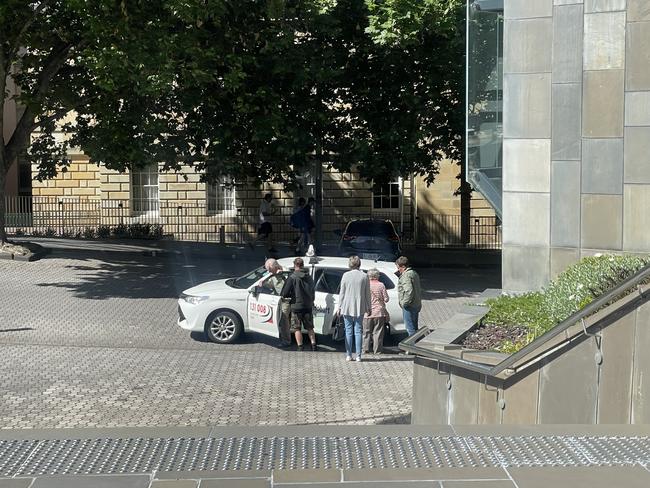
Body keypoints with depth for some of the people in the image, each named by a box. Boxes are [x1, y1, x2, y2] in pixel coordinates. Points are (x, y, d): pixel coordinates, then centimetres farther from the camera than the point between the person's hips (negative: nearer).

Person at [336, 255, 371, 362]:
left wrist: (339, 306, 5)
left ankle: (348, 355, 7)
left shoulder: (346, 275, -5)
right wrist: (368, 307, 10)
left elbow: (342, 292, -2)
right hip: (359, 308, 1)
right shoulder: (364, 276, -2)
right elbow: (367, 294, 2)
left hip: (347, 307, -1)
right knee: (358, 331, 5)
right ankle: (358, 356, 3)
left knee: (348, 331, 6)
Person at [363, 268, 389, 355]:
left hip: (367, 312, 0)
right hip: (379, 312, 0)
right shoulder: (381, 285, -6)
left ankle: (365, 349, 9)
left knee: (367, 331, 11)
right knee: (377, 332, 6)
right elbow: (386, 299, -4)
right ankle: (377, 350, 5)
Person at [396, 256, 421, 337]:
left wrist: (404, 303, -20)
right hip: (417, 305, 10)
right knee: (414, 327, 17)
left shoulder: (406, 276, -18)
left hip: (409, 306, -10)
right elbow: (419, 290, 23)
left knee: (410, 328, -5)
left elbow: (409, 291, -28)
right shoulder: (414, 273, 16)